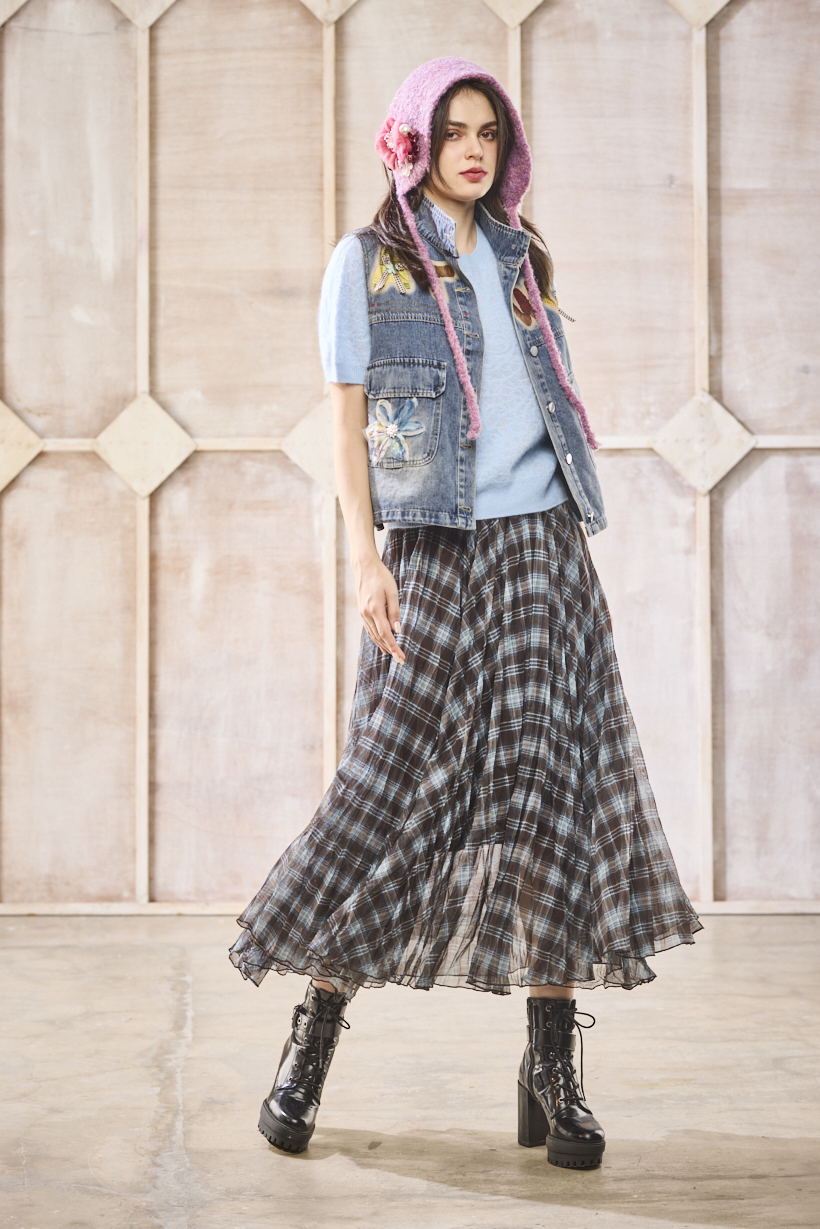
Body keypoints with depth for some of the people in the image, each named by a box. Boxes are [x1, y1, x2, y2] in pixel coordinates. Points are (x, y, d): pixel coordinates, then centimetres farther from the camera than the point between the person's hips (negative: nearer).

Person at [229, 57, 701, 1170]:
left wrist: (569, 543, 13)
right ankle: (313, 1036, 10)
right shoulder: (369, 260, 6)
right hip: (435, 547, -4)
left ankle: (553, 1071, 0)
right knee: (398, 780, -6)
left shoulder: (522, 259, 20)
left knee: (554, 785, -4)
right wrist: (363, 554, -11)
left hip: (541, 540, 4)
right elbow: (347, 413, 0)